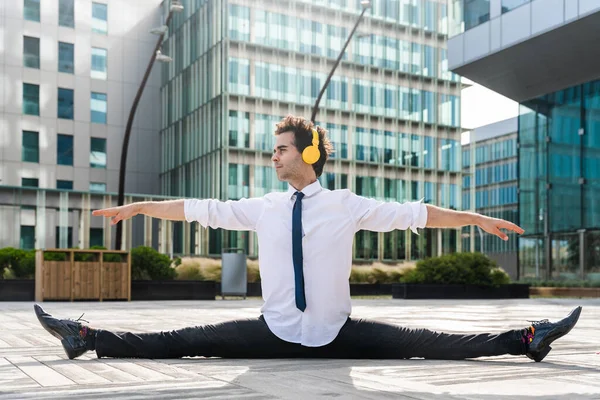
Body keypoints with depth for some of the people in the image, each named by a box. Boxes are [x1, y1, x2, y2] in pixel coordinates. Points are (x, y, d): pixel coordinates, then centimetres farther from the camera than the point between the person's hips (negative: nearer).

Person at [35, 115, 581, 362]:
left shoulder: (347, 205, -3)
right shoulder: (263, 208, 4)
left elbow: (415, 213, -3)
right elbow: (199, 208, 8)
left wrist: (476, 218, -4)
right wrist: (139, 206, 12)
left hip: (339, 335, -2)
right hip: (274, 334, 2)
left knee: (428, 344, -12)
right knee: (180, 343, -5)